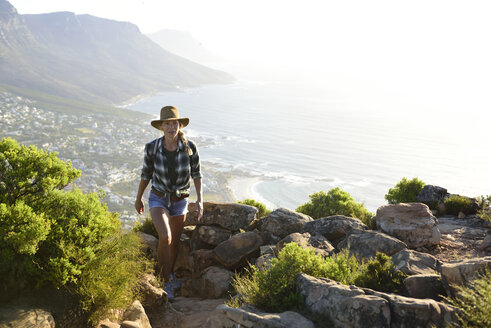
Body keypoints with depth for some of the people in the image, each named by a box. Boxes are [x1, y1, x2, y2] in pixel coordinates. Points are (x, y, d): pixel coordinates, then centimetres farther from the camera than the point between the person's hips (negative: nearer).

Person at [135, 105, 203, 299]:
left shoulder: (189, 147, -18)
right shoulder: (152, 147, -18)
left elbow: (196, 173, -3)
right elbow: (146, 173, -2)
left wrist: (200, 199, -12)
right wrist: (138, 199, 8)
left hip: (180, 201, 2)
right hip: (158, 198, -2)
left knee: (175, 242, 18)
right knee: (165, 237, -24)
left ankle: (170, 272, 49)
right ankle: (165, 282, -1)